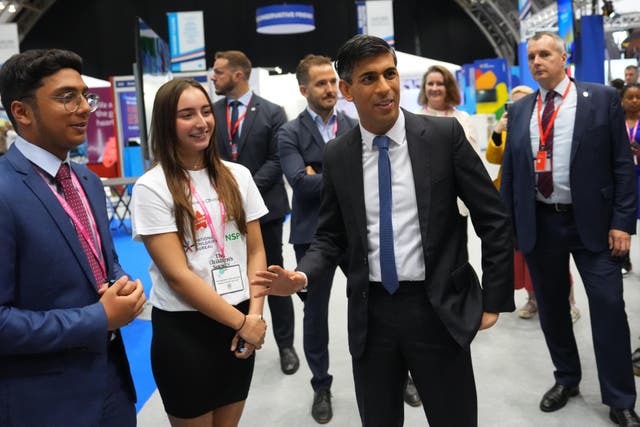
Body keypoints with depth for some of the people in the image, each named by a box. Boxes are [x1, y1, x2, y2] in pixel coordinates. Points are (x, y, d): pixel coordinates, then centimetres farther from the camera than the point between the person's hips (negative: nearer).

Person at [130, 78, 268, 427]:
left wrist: (254, 315, -8)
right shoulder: (151, 187, -11)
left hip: (240, 324, 4)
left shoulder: (237, 176, 3)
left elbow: (255, 251, 5)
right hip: (183, 329, -4)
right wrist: (241, 322, -13)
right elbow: (177, 275, -14)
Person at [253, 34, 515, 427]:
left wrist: (494, 300, -3)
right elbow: (331, 236, 8)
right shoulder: (337, 155, 1)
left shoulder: (444, 134, -6)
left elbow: (494, 219, -2)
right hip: (370, 313, 2)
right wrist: (302, 275, -12)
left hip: (439, 309, -2)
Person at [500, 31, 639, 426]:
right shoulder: (520, 110, 8)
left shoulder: (602, 98, -1)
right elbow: (509, 170, 10)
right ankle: (567, 379, 33)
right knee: (551, 307, 13)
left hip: (592, 221, -3)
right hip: (539, 223, 3)